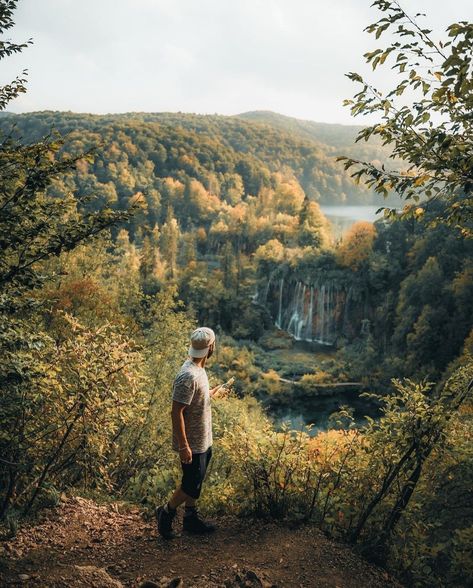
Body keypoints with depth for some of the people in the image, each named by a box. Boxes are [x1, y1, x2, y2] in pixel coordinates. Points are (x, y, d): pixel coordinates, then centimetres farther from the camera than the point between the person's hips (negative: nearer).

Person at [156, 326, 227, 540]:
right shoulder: (188, 376, -28)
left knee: (195, 482, 21)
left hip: (203, 440, 9)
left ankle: (191, 518, 36)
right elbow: (176, 412, -27)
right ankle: (166, 512, 24)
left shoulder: (198, 369, 2)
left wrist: (211, 393, 33)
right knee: (191, 484, 4)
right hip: (192, 443, -9)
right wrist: (183, 446, -25)